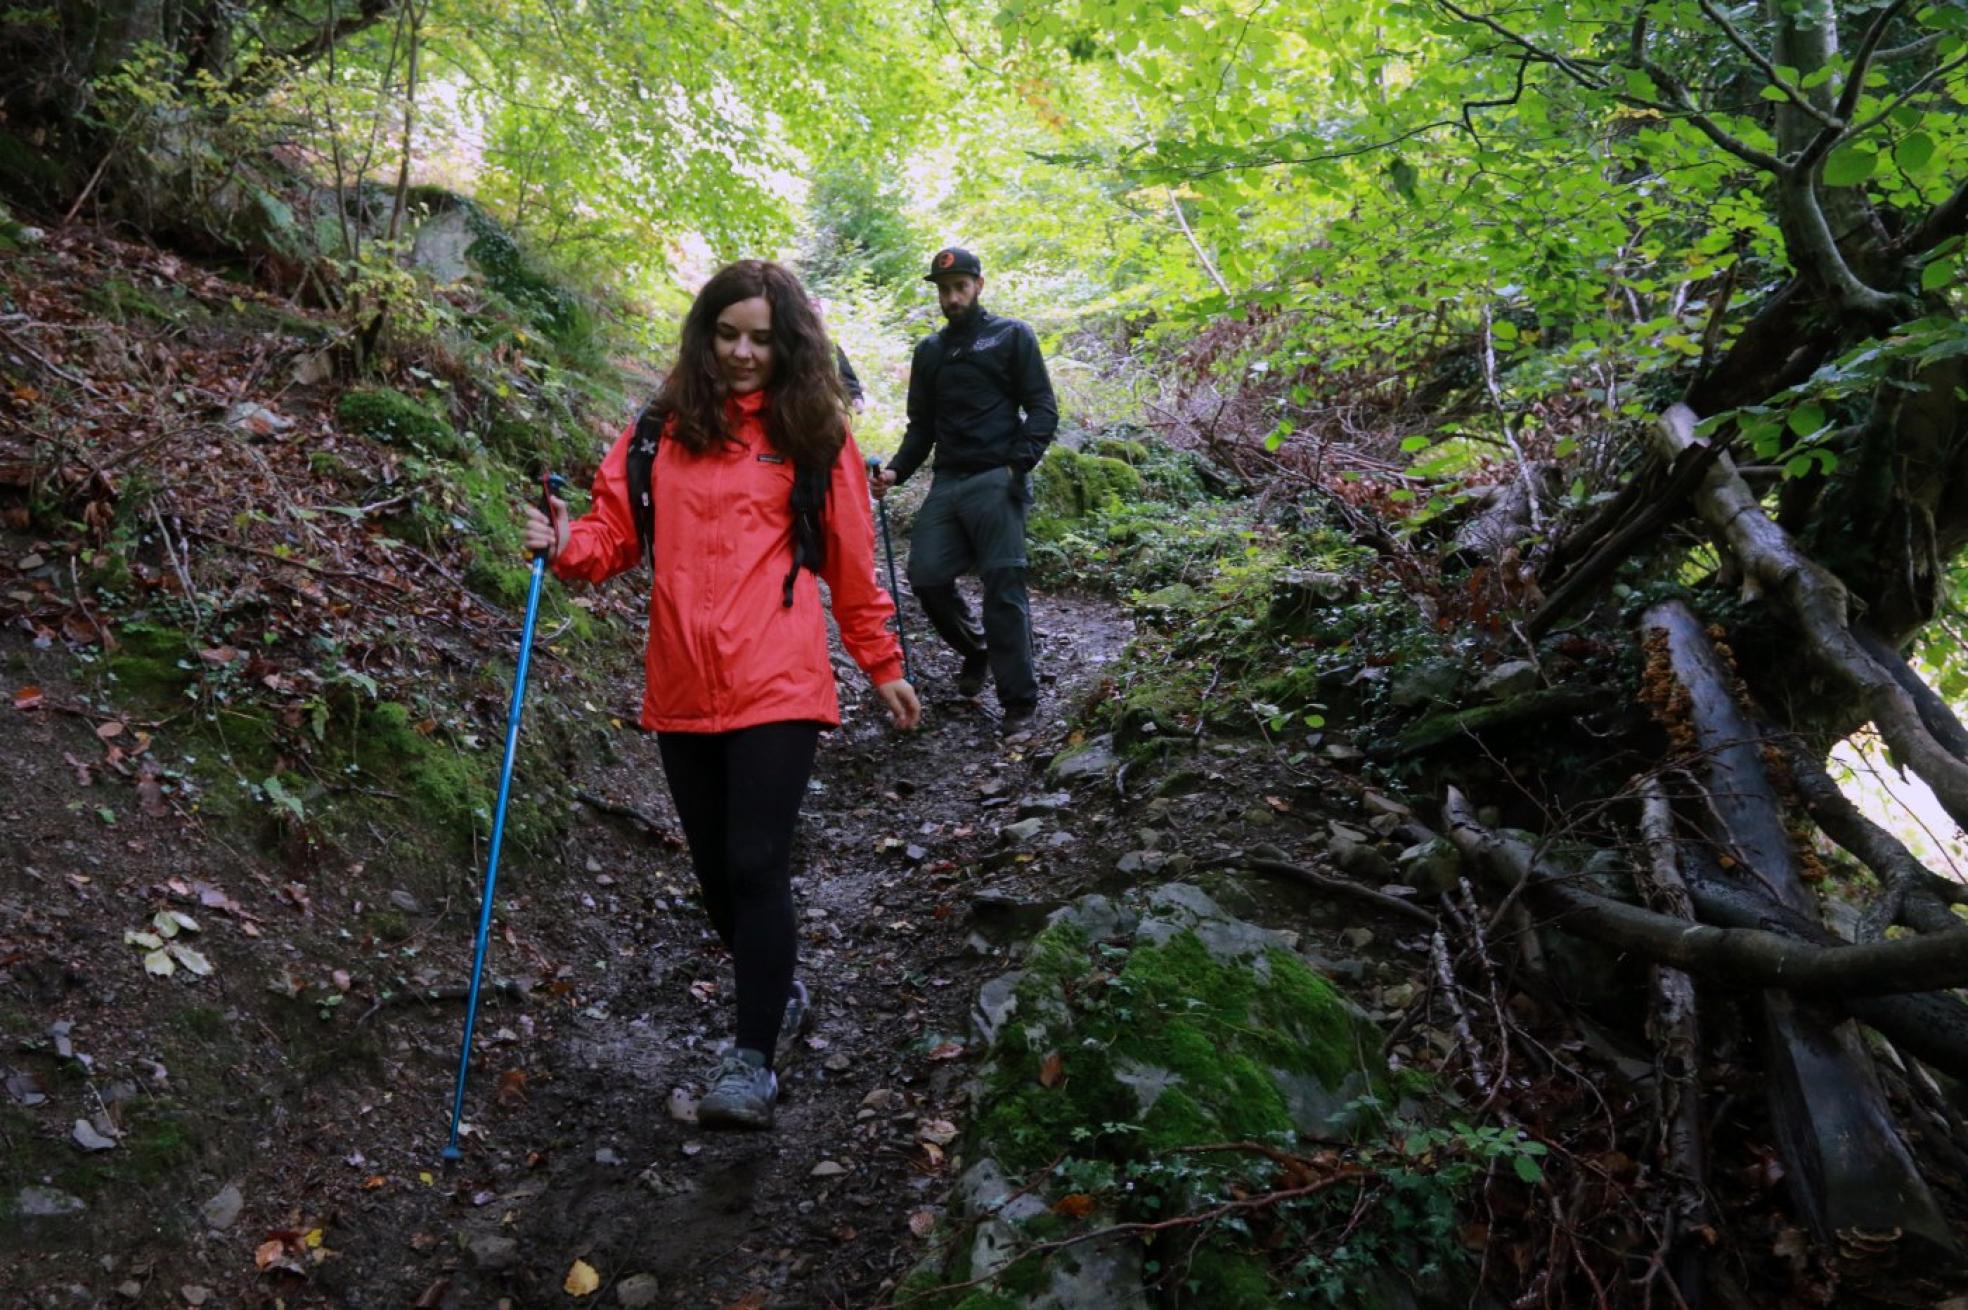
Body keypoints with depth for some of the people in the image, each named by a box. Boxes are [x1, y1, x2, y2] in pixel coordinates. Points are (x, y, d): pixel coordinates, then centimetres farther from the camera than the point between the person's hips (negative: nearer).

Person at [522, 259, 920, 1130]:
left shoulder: (815, 437, 3)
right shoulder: (659, 432, 8)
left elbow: (851, 563, 8)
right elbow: (616, 532, 8)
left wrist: (884, 667, 13)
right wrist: (567, 545, -14)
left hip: (778, 690, -3)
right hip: (682, 692, 4)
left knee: (756, 866, -8)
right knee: (716, 870, 13)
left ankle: (752, 1061, 4)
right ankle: (779, 997, 37)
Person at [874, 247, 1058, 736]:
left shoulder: (1012, 336, 5)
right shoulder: (929, 351, 19)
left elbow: (1043, 408, 0)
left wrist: (1019, 462, -16)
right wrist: (897, 471, 3)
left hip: (995, 481, -5)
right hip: (947, 481, 5)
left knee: (1003, 586, -8)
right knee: (926, 576, -4)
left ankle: (1019, 701, -1)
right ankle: (975, 649, 24)